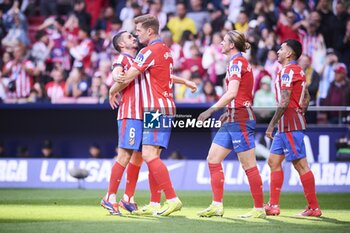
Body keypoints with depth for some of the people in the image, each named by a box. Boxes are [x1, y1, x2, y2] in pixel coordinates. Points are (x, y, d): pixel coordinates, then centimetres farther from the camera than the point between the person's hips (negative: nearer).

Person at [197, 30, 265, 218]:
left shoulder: (237, 62, -11)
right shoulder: (239, 62, 17)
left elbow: (232, 93, -22)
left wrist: (211, 110, -20)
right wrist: (229, 112, 19)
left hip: (240, 119, -10)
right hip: (233, 119, 10)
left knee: (249, 166, -6)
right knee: (213, 159, 7)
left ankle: (259, 209, -1)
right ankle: (217, 205, 6)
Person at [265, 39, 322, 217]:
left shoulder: (288, 71, -13)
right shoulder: (298, 70, 17)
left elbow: (284, 102, -19)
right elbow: (306, 97, 22)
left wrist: (272, 124, -16)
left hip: (290, 125, -10)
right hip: (286, 127, 10)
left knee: (300, 165, -8)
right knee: (274, 161, 11)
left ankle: (314, 207, -6)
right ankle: (273, 206, 10)